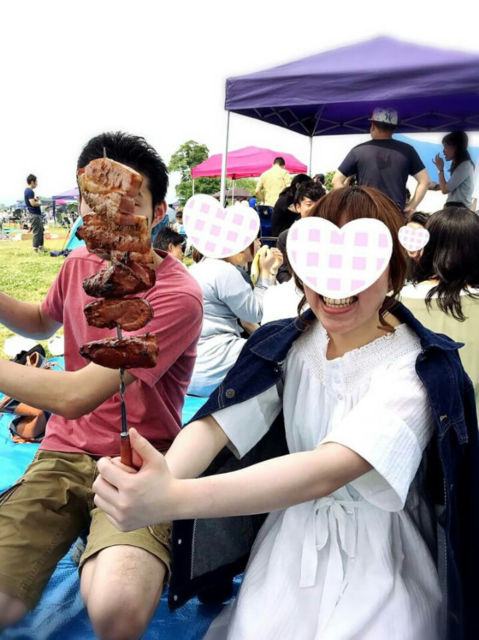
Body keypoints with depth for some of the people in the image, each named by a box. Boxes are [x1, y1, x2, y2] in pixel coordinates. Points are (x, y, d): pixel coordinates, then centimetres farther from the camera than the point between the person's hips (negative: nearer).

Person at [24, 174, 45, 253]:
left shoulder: (27, 191, 15)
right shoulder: (30, 191, -17)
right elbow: (33, 203, -25)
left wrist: (35, 199, 12)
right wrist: (39, 202, -7)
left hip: (37, 214, 11)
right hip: (34, 214, -11)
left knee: (41, 231, 18)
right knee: (37, 232, -6)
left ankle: (40, 247, 26)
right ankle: (36, 249, -1)